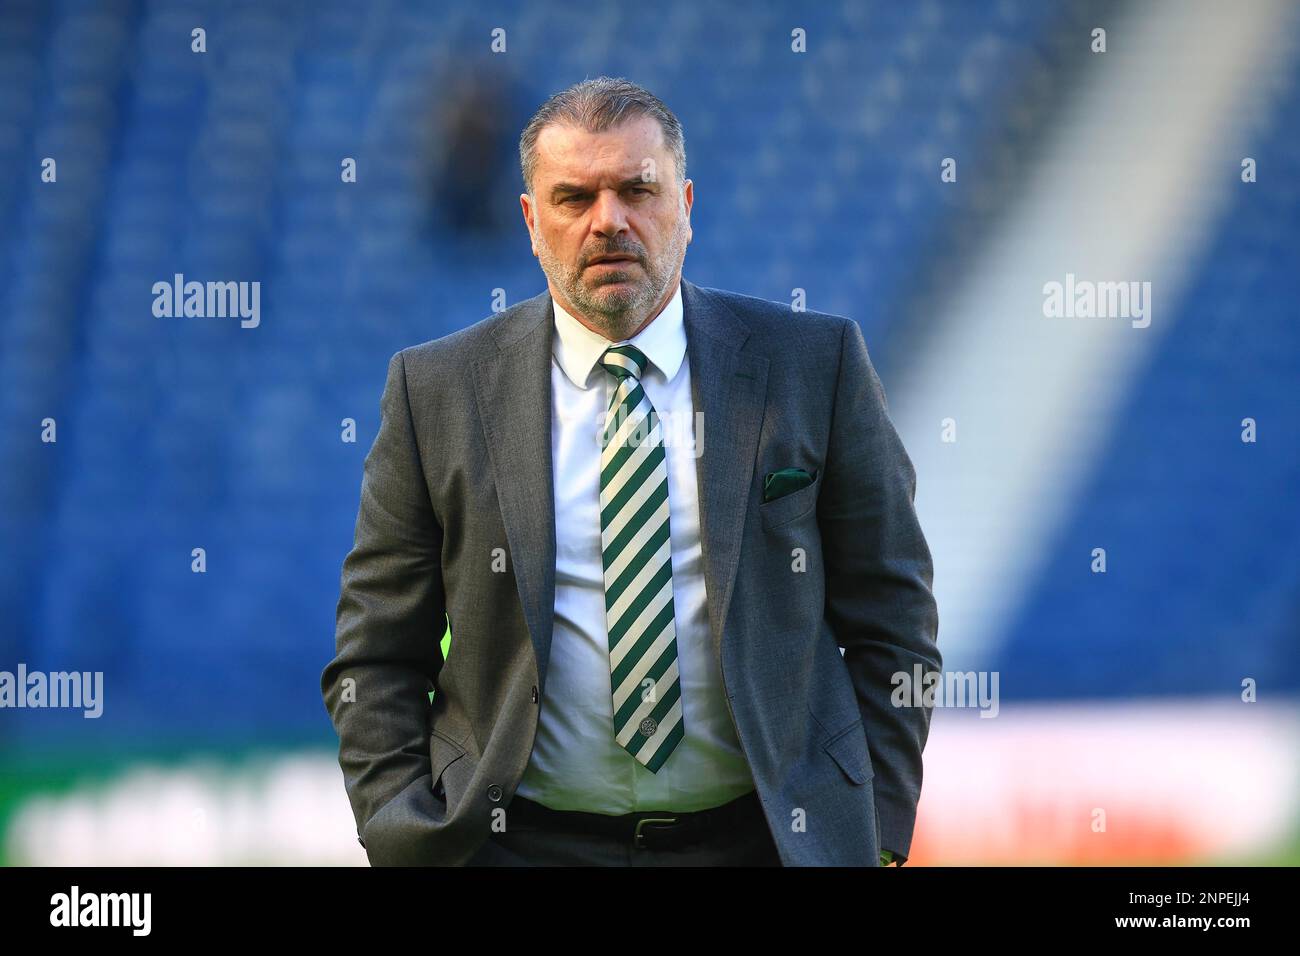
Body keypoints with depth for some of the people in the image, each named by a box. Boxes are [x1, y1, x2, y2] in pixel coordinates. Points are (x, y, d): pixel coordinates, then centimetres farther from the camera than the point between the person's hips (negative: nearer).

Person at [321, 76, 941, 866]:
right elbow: (375, 655, 3)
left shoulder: (818, 365, 1)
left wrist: (875, 839, -3)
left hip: (771, 836, 0)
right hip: (519, 843, 0)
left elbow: (892, 624, 4)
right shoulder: (437, 390, 2)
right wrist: (406, 839, -8)